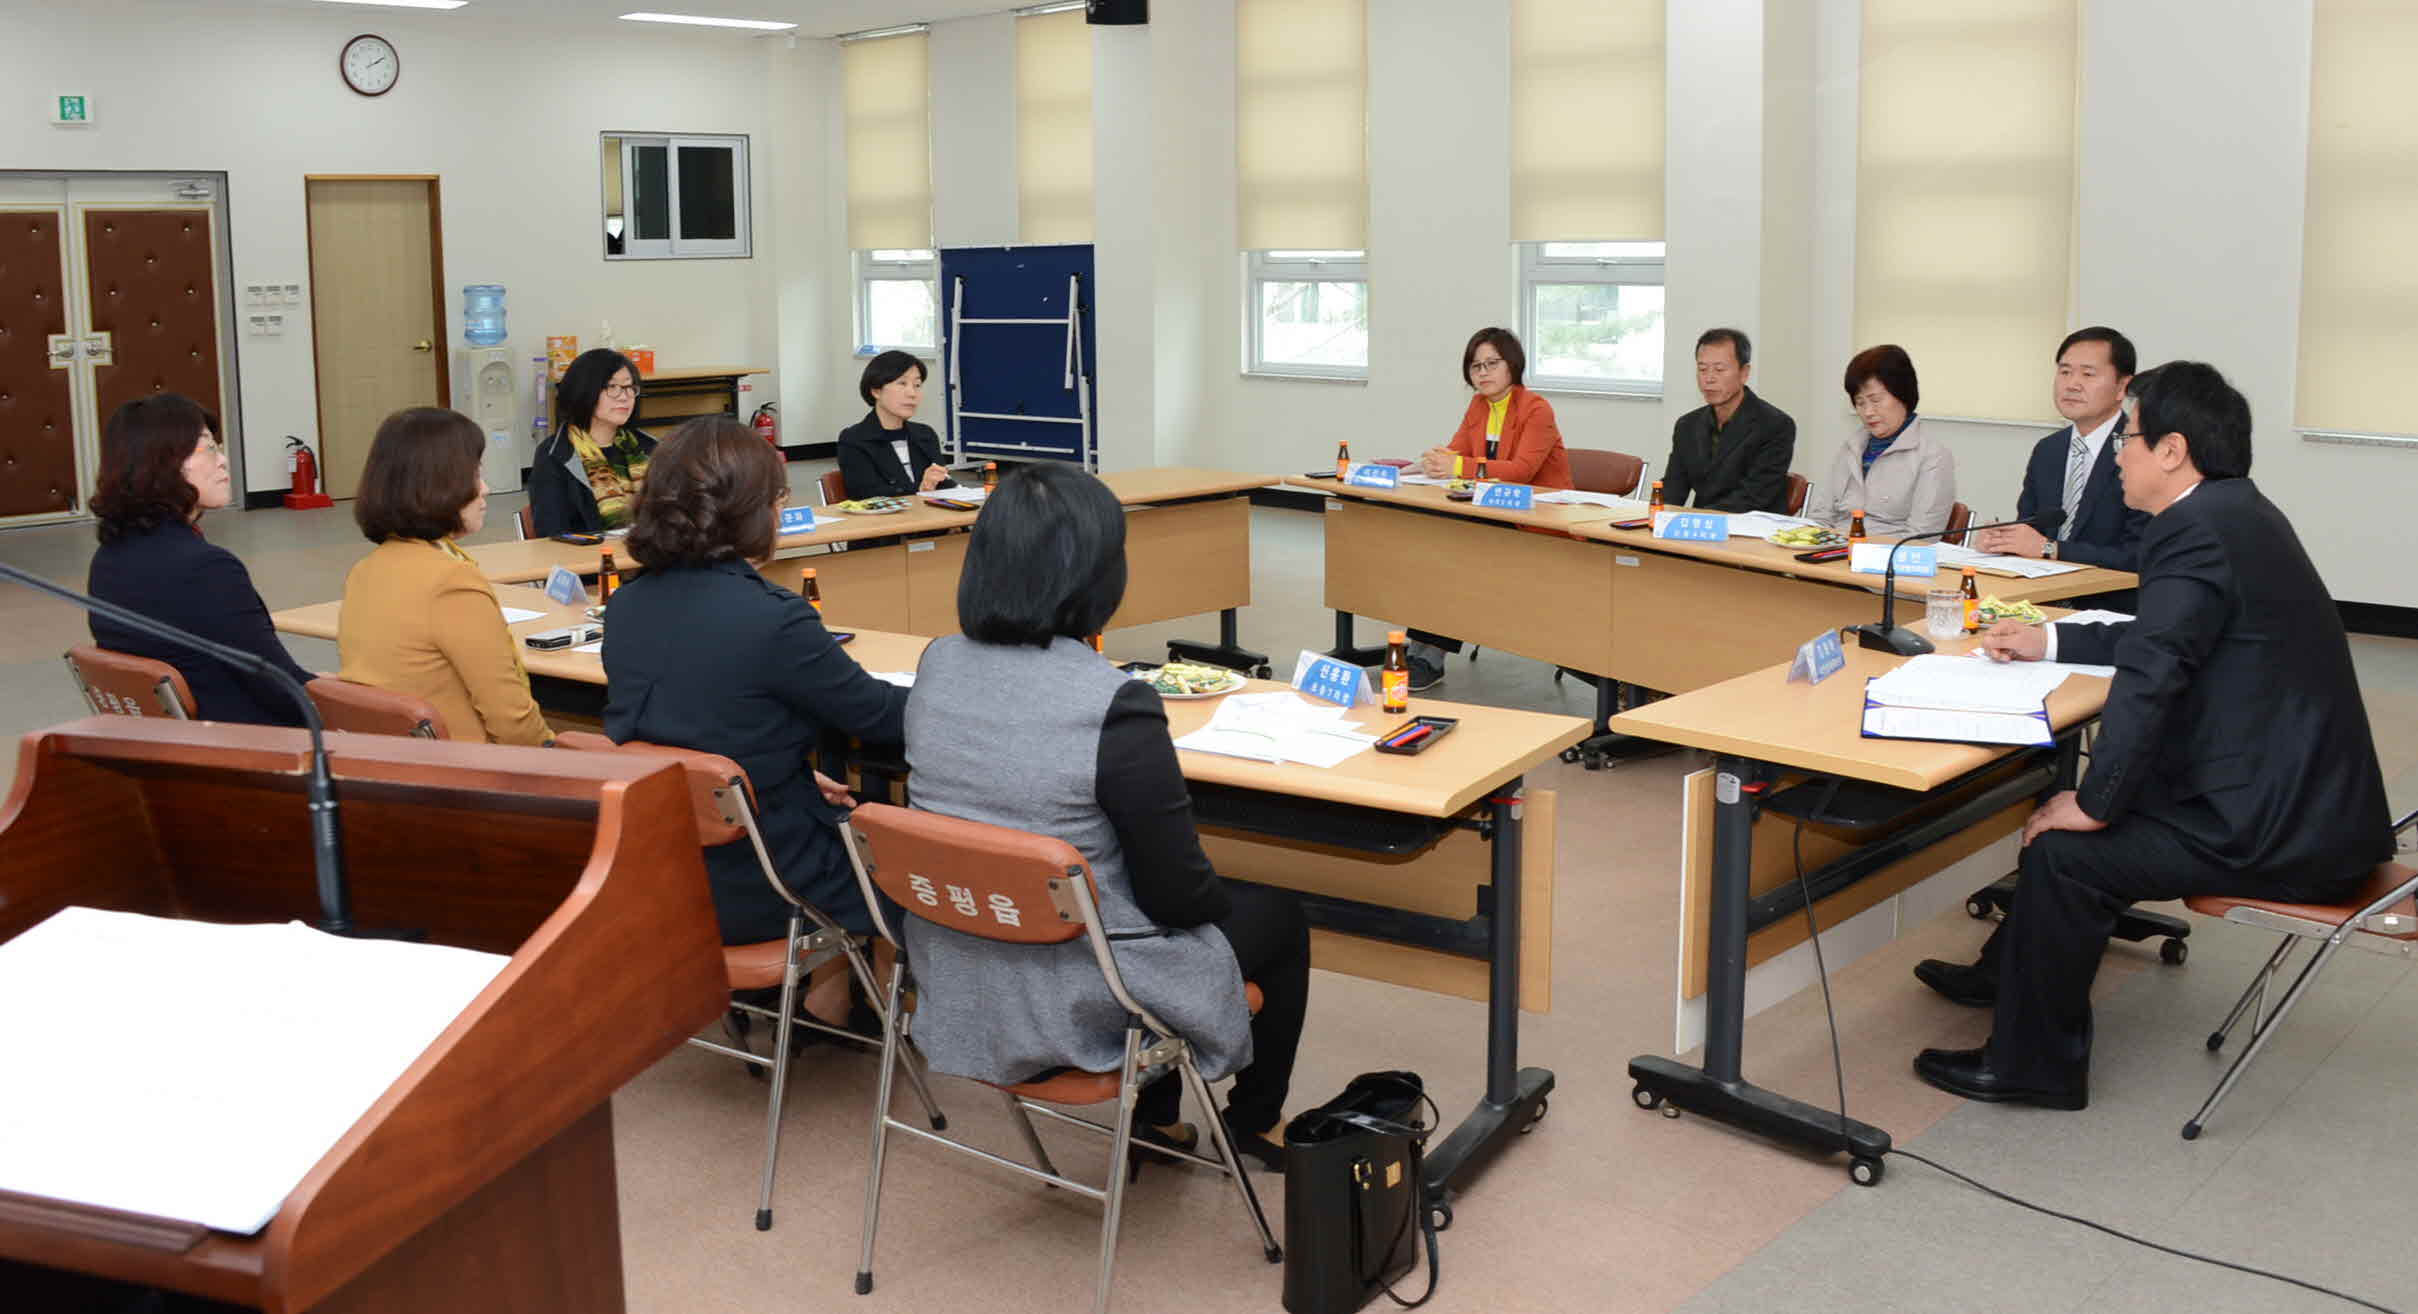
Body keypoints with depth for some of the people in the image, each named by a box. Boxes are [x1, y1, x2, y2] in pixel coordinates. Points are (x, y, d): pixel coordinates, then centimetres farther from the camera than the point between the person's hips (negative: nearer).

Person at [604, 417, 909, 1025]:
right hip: (746, 895, -7)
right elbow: (877, 714, -11)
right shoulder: (774, 619, -25)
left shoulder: (627, 605, -3)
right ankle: (826, 1006, 35)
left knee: (843, 815, 28)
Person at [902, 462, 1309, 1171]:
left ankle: (1155, 1113, 46)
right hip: (1078, 1009, -6)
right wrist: (1215, 895, 3)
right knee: (1277, 913, 22)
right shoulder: (1115, 705, -28)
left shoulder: (937, 666, -9)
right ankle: (1254, 1119, 43)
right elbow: (1179, 894, -18)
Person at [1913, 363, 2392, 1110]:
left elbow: (2150, 674, -26)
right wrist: (2049, 642, 22)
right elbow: (2158, 640, 23)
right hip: (2308, 793, 10)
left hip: (2280, 826, -10)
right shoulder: (2236, 510, 12)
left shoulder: (2195, 528, -20)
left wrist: (2096, 803, -18)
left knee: (2065, 848, -8)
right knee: (2067, 804, 18)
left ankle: (2033, 1062, 6)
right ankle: (2013, 971, 36)